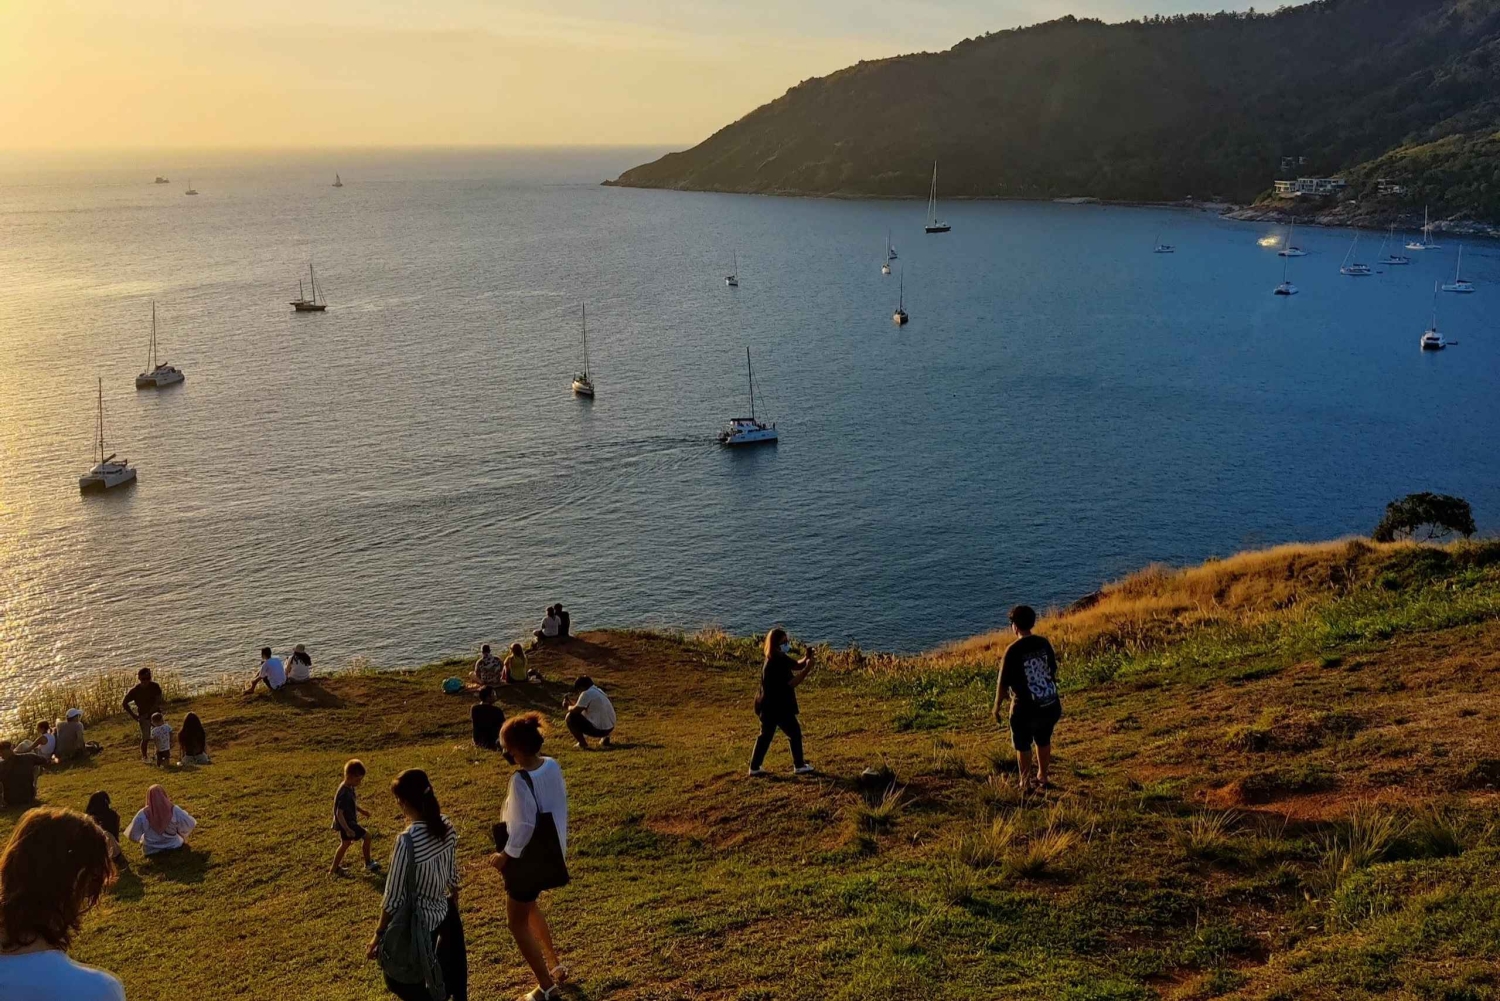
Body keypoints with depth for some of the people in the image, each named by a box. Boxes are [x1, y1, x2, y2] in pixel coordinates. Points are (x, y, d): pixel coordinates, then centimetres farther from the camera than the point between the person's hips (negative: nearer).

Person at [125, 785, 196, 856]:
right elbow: (190, 824, -12)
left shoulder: (143, 814, -21)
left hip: (151, 850, 0)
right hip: (173, 846, 0)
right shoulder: (174, 810, -22)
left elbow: (132, 835, -11)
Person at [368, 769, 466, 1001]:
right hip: (442, 916, 7)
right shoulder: (446, 827, -5)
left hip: (416, 923, -7)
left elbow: (394, 897, -19)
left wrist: (379, 935, -8)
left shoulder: (408, 841, -26)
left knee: (398, 979, 12)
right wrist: (453, 909, 24)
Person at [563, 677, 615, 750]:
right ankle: (606, 737, 21)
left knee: (570, 717, -1)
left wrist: (569, 707, 10)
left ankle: (583, 743, 1)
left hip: (599, 730, -9)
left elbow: (576, 711, -9)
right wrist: (573, 703, 19)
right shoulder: (598, 691, 13)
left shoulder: (586, 694, -13)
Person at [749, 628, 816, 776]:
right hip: (777, 707, -9)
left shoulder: (781, 659, 3)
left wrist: (807, 658, -11)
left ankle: (755, 767, 20)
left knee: (765, 735, 15)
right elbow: (791, 683, -24)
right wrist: (807, 669, -26)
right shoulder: (773, 665, -26)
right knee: (795, 733, 6)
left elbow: (797, 665, 10)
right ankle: (799, 766, 18)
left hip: (770, 707, 9)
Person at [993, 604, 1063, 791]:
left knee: (1023, 746, 15)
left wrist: (997, 707, 0)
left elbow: (1003, 683, -13)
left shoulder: (1013, 650, -17)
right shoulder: (1043, 643, -3)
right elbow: (1053, 670, 11)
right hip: (1050, 705, 5)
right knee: (1043, 741, 25)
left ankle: (1026, 782, 22)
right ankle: (1042, 777, 37)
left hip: (1025, 707, -5)